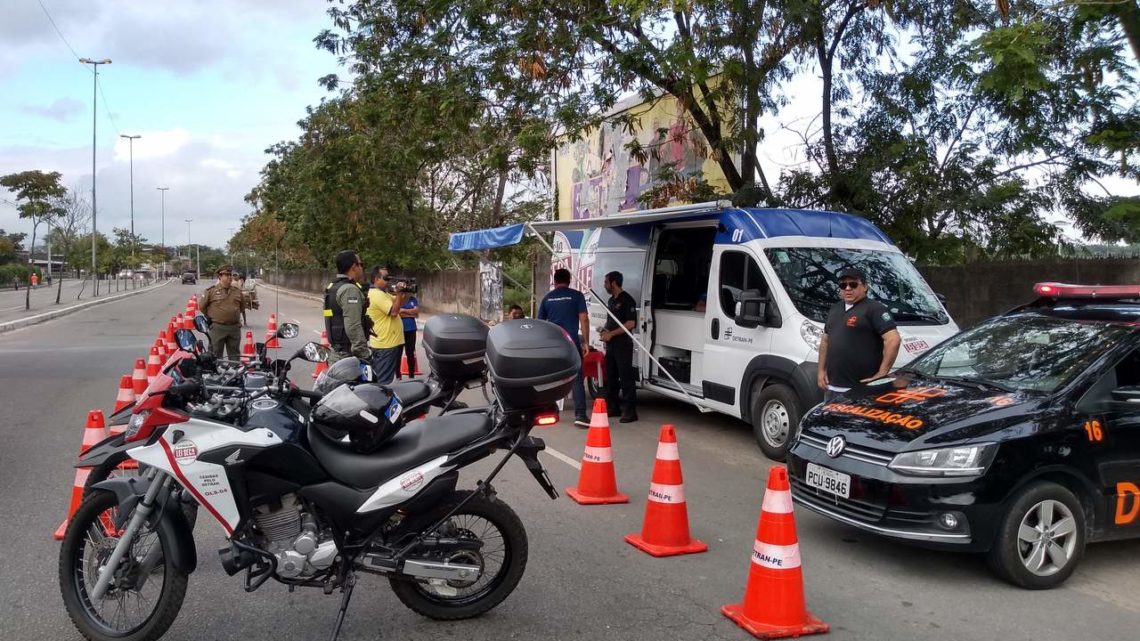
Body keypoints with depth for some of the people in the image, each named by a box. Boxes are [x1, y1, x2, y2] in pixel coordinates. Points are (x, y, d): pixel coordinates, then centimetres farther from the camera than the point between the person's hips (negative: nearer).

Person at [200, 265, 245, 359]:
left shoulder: (237, 291, 10)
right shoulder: (211, 290, -2)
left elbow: (242, 307, 24)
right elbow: (202, 307, 4)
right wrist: (211, 318, 8)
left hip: (235, 328, 4)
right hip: (217, 328, -4)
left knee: (235, 354, 11)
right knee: (216, 355, 2)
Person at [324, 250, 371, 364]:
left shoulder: (332, 287, 16)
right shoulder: (350, 290, -15)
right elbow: (353, 327, -22)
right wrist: (365, 355, -21)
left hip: (336, 353, 10)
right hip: (348, 355, -10)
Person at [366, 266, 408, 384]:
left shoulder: (383, 293, 15)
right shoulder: (376, 294, -18)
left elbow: (398, 304, 20)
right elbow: (393, 312, -22)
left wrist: (403, 293, 2)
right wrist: (399, 293, -15)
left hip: (390, 342, 11)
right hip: (385, 344, -11)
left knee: (384, 379, 17)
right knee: (384, 381, -8)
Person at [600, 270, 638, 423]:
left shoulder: (627, 300, -10)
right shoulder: (611, 300, 18)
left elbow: (630, 323, -17)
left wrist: (611, 334, -16)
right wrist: (605, 330, 6)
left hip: (623, 344, -9)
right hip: (611, 345, 9)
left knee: (626, 377, -9)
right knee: (611, 377, 12)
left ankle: (630, 410, -8)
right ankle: (612, 407, 21)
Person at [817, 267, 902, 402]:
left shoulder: (874, 309, -8)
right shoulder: (835, 309, 18)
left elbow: (893, 340, -17)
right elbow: (825, 341, 26)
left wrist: (881, 374, -17)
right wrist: (821, 370, 16)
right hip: (832, 387, 8)